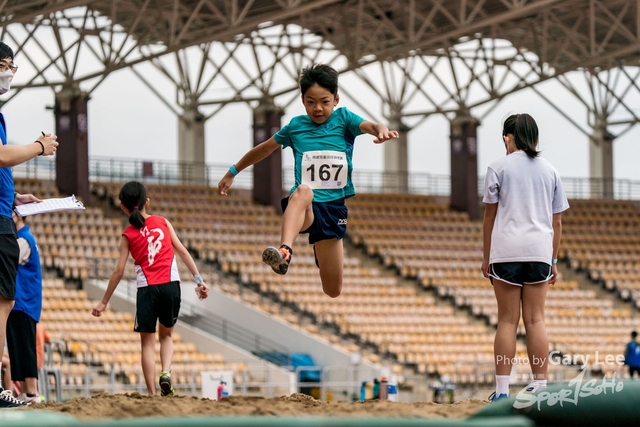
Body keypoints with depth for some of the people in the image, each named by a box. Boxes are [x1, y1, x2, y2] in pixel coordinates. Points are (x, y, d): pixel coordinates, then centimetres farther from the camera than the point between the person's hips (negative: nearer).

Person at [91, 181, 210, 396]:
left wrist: (104, 302, 10)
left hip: (147, 289, -2)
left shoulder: (128, 235, 3)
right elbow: (182, 251, 3)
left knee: (147, 342, 8)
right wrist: (199, 279, 5)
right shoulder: (162, 222, 8)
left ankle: (152, 393, 0)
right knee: (166, 335, 20)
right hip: (171, 285, 2)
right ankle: (166, 373, -6)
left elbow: (119, 272, 3)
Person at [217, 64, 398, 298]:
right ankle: (284, 252, -67)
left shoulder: (343, 119, 4)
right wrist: (232, 172, 27)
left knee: (333, 289, 6)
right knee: (303, 191, -41)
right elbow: (264, 149, 23)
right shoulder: (296, 126, 8)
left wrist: (382, 130, -40)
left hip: (334, 207, 1)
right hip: (303, 207, -1)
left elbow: (370, 126, -16)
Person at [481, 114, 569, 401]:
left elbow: (489, 216, 2)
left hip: (506, 250, -2)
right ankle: (540, 386, -2)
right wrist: (553, 260, 18)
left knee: (507, 320, -1)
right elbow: (557, 221, 12)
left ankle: (502, 390, -4)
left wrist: (486, 257, 8)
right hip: (540, 251, 2)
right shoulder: (550, 171, 13)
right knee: (535, 319, 3)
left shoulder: (499, 168, 3)